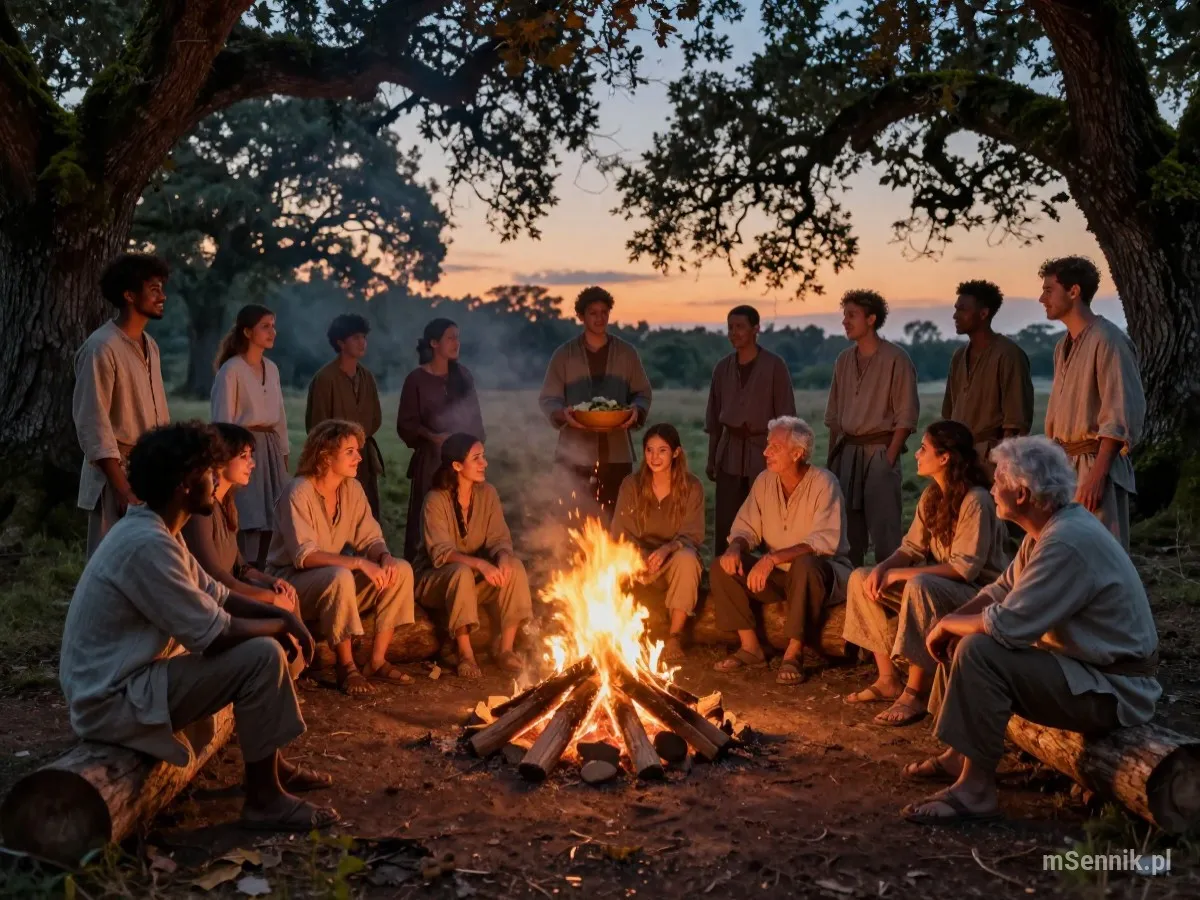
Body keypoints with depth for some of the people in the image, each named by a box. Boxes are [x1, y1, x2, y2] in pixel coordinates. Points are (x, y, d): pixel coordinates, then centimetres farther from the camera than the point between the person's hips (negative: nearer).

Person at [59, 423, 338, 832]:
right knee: (263, 655, -20)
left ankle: (273, 765, 24)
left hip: (131, 675, 11)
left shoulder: (153, 530, 6)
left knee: (260, 641, 14)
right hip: (115, 699, -11)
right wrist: (282, 624, -8)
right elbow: (215, 635, -25)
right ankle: (263, 798, -5)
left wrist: (282, 614, 0)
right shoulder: (148, 545, -26)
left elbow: (216, 596, 14)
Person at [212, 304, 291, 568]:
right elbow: (223, 420, -9)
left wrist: (284, 454, 15)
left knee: (269, 522, 5)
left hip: (271, 450, 7)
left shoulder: (272, 368, 13)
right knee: (248, 522, -7)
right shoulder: (231, 370, -8)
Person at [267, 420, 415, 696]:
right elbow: (304, 556, -28)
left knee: (401, 570, -12)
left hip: (336, 579, 7)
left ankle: (376, 661, -6)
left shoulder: (353, 488, 1)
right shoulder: (298, 493, -20)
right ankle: (346, 667, -21)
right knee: (341, 577, -38)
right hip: (292, 582, -7)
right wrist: (359, 562, -35)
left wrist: (385, 556, -22)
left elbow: (370, 538, 2)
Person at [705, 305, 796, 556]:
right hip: (730, 453, 4)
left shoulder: (774, 366, -3)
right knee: (725, 524, 3)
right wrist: (712, 458, 13)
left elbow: (785, 415, -3)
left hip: (762, 452, -4)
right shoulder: (722, 368, 9)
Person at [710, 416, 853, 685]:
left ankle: (794, 653, -26)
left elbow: (825, 541, -28)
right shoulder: (765, 481, 1)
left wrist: (773, 558, -36)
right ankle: (751, 647, -8)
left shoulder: (823, 483, -18)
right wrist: (735, 547, -20)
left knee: (804, 565, -39)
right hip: (779, 573, 6)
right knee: (722, 566, -12)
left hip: (823, 570, -6)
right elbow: (747, 526, 5)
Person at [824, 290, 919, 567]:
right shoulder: (844, 360, 11)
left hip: (879, 450, -6)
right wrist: (832, 458, 10)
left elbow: (906, 416, -8)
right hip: (847, 450, 6)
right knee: (848, 526, 9)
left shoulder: (896, 359, -6)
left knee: (883, 528, -5)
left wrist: (889, 458, -14)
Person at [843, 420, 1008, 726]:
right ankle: (888, 679, 0)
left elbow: (966, 568, -27)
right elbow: (913, 547, 6)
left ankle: (915, 694, -28)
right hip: (938, 585, 9)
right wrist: (882, 568, -15)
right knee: (861, 578, -2)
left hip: (978, 590, -9)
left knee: (919, 586, -39)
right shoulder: (932, 495, 5)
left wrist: (899, 574, -27)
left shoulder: (975, 500, -22)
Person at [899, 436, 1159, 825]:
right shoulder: (1051, 527, 4)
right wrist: (949, 622, -3)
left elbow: (1006, 625, -30)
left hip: (1112, 690, -10)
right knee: (959, 639, 12)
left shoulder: (1067, 542, -28)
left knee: (978, 651, -26)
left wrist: (946, 625, -11)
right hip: (1083, 663, 10)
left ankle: (975, 789, -18)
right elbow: (1002, 591, 13)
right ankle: (959, 755, 20)